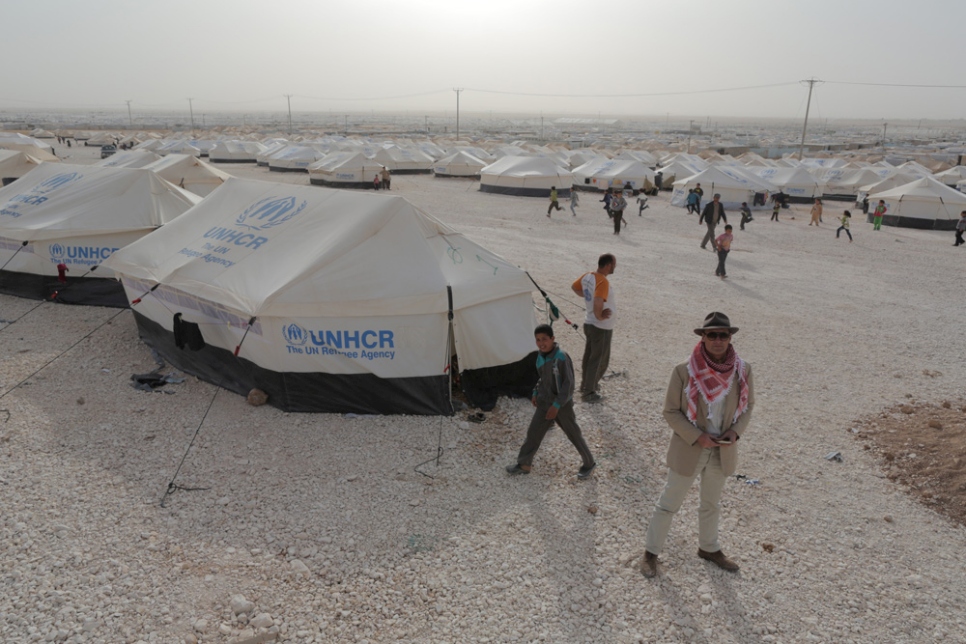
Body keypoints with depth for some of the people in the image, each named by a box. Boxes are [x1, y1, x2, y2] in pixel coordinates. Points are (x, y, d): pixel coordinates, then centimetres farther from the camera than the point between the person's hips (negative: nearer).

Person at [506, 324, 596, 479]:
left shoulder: (561, 357, -24)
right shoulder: (541, 356, -1)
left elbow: (568, 383, -22)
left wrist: (557, 405, -24)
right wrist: (536, 392, 9)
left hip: (562, 405, -6)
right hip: (545, 402, 7)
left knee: (574, 435, 9)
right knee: (533, 432, 9)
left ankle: (589, 464, 29)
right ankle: (524, 464, 24)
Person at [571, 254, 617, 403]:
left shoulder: (587, 276, 1)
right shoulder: (603, 281, -25)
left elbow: (574, 286, 20)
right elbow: (598, 302, -39)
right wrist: (599, 316, -23)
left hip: (589, 323, 9)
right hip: (601, 328, -9)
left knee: (588, 357, 21)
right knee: (600, 361, 3)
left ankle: (586, 385, 35)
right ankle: (588, 393, 9)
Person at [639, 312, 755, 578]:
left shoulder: (743, 370, -10)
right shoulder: (684, 372, -20)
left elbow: (748, 404, 5)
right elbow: (671, 411, -12)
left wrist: (736, 431, -12)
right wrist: (697, 437, -21)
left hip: (723, 452, 4)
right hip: (688, 451, -4)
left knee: (711, 504, 25)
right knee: (669, 504, 11)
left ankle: (708, 548, 48)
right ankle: (651, 552, 29)